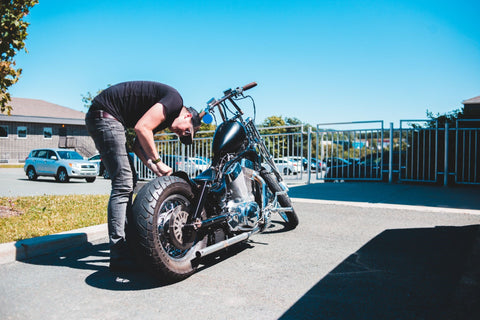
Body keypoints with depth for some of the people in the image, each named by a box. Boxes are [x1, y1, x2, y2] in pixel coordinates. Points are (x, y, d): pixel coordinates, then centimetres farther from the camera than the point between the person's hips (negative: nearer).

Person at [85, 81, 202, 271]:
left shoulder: (164, 117, 19)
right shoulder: (175, 100, -9)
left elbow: (138, 146, 16)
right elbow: (142, 128, -20)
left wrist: (156, 170, 4)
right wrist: (158, 162, -11)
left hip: (106, 118, 11)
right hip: (105, 114, -11)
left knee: (129, 180, 13)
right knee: (123, 185, -14)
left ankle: (128, 239, 23)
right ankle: (119, 256, -14)